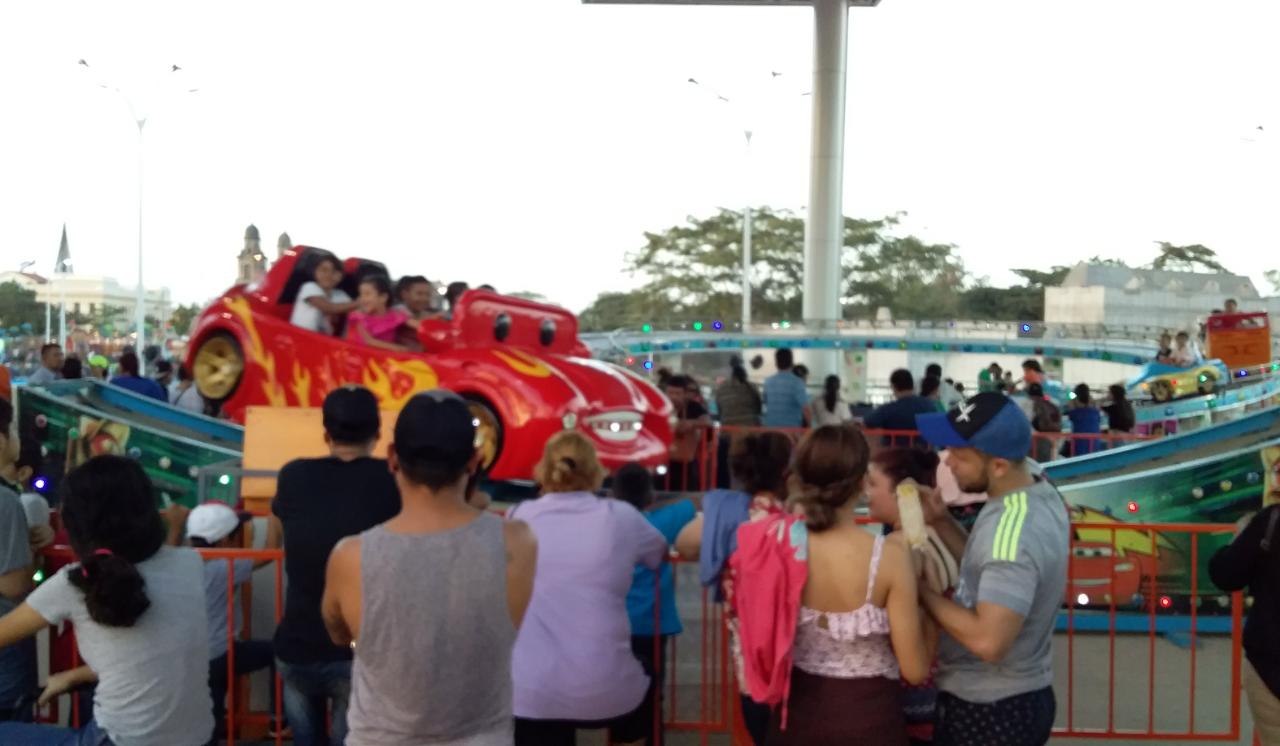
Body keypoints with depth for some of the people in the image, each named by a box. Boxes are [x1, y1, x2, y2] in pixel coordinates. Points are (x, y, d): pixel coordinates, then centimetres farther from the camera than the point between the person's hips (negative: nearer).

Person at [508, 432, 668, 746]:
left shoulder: (519, 518, 2)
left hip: (530, 693, 0)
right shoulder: (621, 518, -1)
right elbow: (660, 552, 20)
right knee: (639, 706, 33)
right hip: (604, 690, 0)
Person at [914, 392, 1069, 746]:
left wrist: (920, 587, -22)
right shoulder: (1040, 491, -1)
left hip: (988, 711, -9)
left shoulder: (1011, 530, -29)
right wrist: (941, 522, -1)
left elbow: (988, 641, -33)